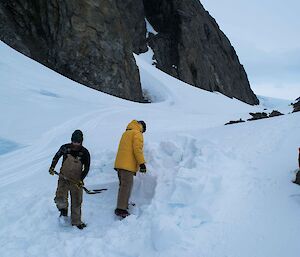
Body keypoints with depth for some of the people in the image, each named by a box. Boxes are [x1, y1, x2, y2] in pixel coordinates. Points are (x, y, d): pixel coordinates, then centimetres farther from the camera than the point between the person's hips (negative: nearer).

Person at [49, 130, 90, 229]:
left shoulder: (85, 152, -8)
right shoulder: (65, 148, -7)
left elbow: (86, 168, -2)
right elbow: (57, 157, 13)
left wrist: (81, 180, -12)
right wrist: (52, 167, 6)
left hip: (77, 181, 0)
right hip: (64, 178, 0)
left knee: (76, 202, 5)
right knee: (60, 199, -17)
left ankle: (76, 222, 24)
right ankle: (63, 209, 19)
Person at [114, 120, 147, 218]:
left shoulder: (126, 133, 23)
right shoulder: (137, 133, -4)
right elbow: (137, 149, -15)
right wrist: (142, 163, -15)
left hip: (120, 164, 9)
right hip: (128, 165, -9)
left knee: (123, 185, 17)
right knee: (126, 186, -10)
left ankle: (123, 205, 25)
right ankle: (121, 209, -13)